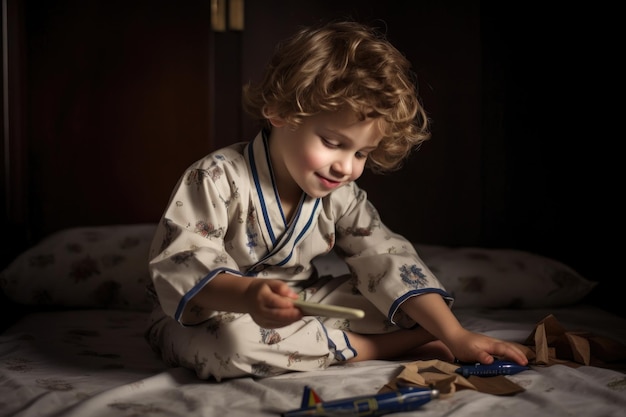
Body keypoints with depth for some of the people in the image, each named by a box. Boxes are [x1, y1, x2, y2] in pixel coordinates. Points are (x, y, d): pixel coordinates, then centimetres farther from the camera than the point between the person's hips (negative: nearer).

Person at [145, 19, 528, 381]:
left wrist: (456, 337, -18)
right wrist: (248, 295, -50)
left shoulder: (341, 196, -3)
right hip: (214, 315, -4)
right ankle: (388, 347, -27)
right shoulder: (218, 180, -22)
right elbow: (181, 268, -29)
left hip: (297, 310, 5)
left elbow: (389, 261, -7)